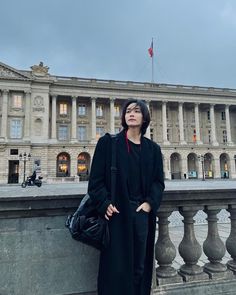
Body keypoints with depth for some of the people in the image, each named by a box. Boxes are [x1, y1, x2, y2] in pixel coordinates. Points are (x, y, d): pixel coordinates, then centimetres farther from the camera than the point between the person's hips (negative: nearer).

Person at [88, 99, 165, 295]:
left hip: (142, 212, 3)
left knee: (139, 265, 13)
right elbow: (96, 178, -4)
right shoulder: (108, 142, 0)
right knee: (116, 267, 3)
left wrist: (150, 203, -6)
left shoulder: (153, 149, 9)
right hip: (117, 212, -3)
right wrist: (105, 204, -14)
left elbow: (158, 181, 9)